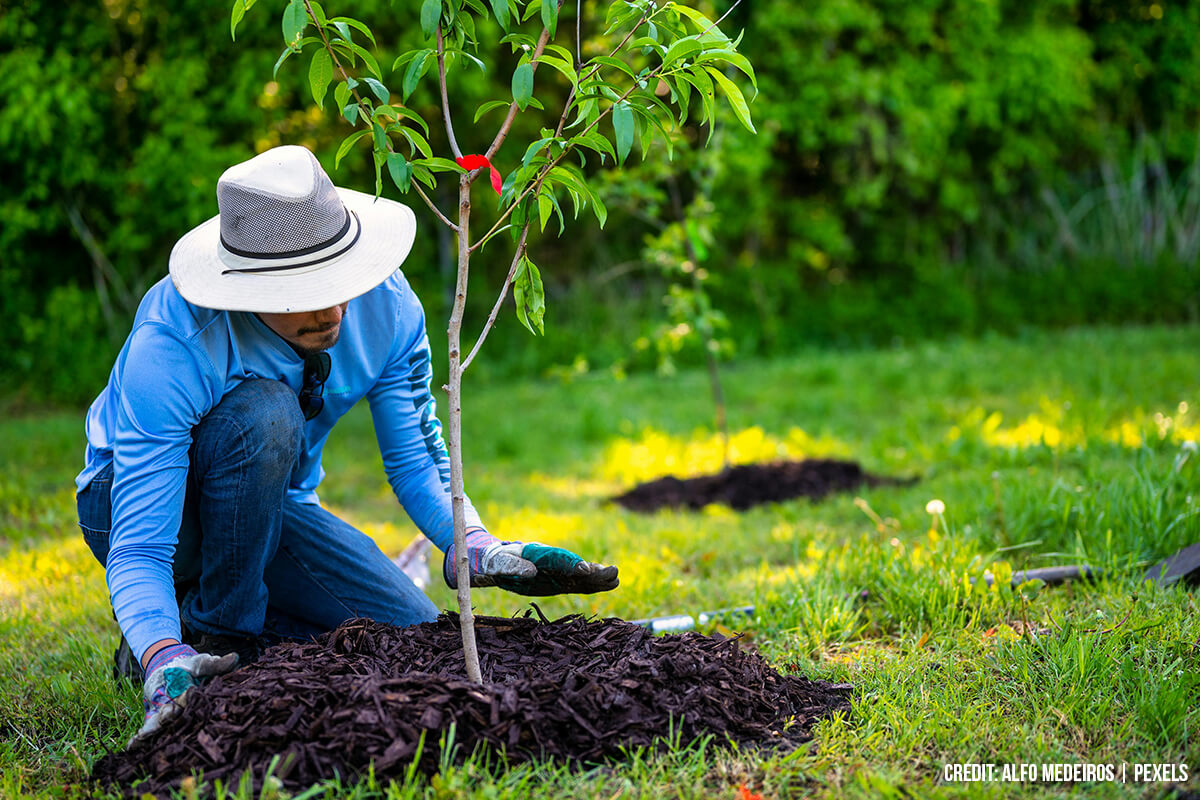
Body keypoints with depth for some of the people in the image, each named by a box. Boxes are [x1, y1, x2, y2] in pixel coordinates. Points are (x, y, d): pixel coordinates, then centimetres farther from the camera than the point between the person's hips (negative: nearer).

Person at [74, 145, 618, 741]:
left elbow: (416, 458, -9)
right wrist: (166, 663, -54)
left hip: (272, 503, 5)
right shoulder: (171, 345, -35)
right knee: (263, 412, -36)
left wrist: (481, 550, -29)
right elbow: (136, 550, -36)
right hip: (141, 502, -5)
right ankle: (215, 636, -16)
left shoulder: (386, 305, -21)